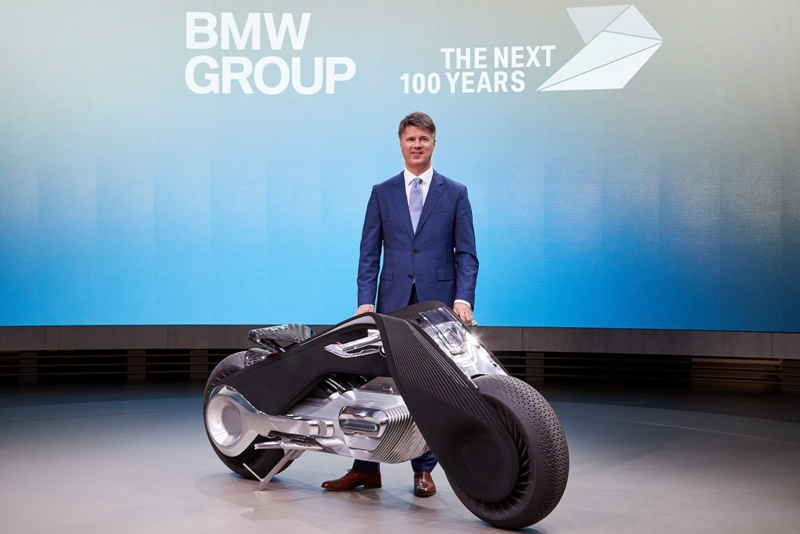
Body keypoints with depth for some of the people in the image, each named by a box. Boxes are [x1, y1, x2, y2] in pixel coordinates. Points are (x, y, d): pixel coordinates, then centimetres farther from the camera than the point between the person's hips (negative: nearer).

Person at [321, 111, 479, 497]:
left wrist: (463, 299, -11)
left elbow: (466, 253, 3)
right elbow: (369, 253, 7)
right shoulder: (382, 193, 11)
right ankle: (366, 468, 7)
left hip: (439, 301, -1)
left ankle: (423, 470, 13)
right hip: (393, 302, 1)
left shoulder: (455, 193, 8)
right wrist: (365, 301, -5)